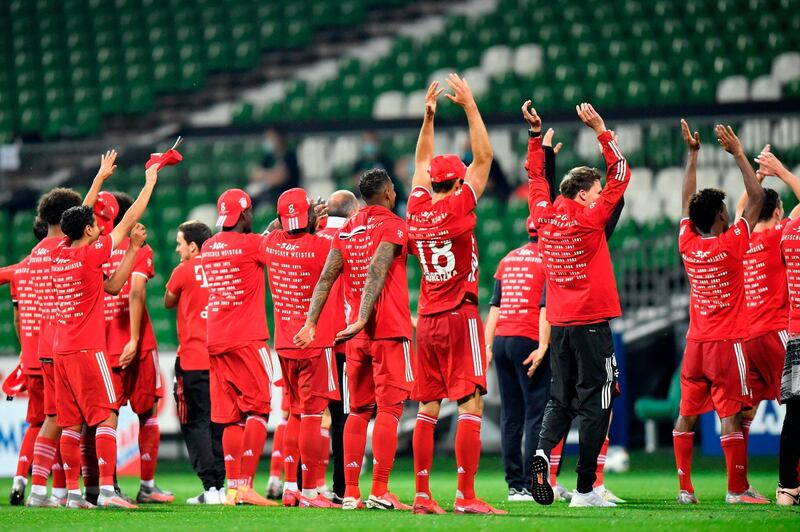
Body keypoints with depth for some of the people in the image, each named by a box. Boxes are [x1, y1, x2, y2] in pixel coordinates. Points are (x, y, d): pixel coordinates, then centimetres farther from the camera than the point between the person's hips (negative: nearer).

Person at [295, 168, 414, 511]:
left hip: (356, 335, 6)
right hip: (389, 329, -6)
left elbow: (326, 279, 7)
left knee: (358, 411, 10)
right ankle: (379, 492, -12)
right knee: (389, 409, -6)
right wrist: (362, 320, -24)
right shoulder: (392, 226, -5)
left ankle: (350, 493, 7)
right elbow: (376, 273, -18)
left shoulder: (347, 230, 13)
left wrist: (311, 322, 5)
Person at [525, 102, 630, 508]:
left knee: (560, 399, 14)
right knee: (594, 403, -1)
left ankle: (544, 447, -15)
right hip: (591, 323, -6)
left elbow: (536, 177, 20)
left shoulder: (544, 216, 4)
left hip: (558, 323, 6)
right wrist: (600, 130, -7)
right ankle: (585, 490, -4)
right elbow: (620, 174, -8)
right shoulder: (589, 219, -10)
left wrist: (535, 133, 23)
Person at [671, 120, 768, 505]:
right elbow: (757, 199, -8)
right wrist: (739, 155, -4)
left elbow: (688, 201, 14)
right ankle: (737, 490, -7)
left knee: (687, 415, 8)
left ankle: (685, 487, 8)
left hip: (695, 343, 5)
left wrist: (693, 155, 18)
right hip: (727, 343, -5)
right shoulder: (731, 245, -12)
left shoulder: (688, 245, 0)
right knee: (731, 416, -6)